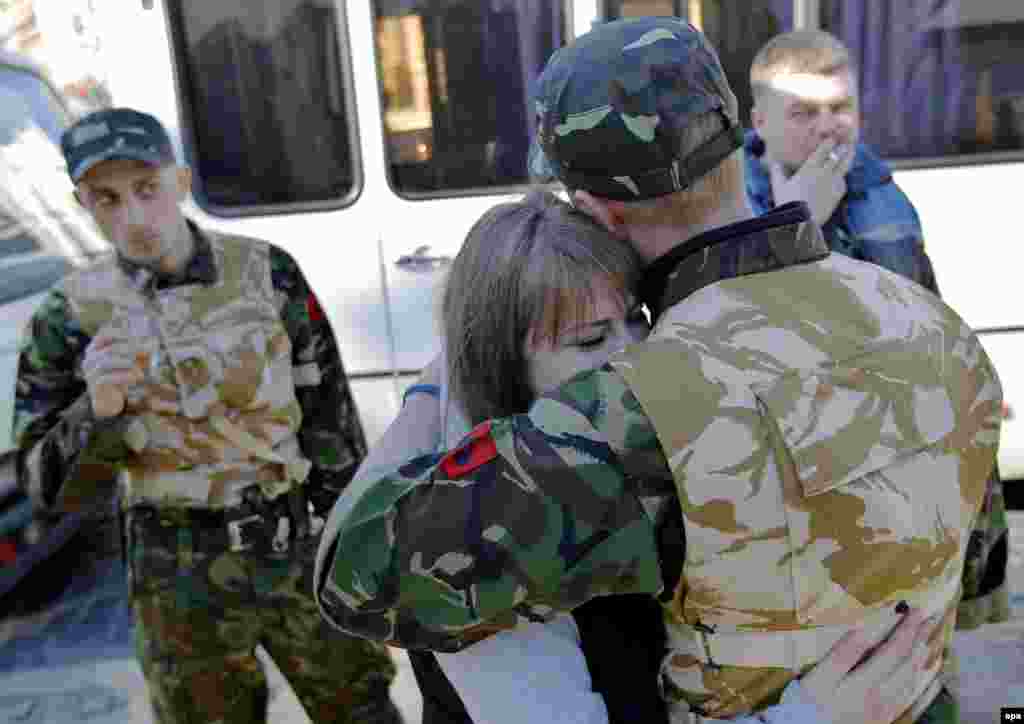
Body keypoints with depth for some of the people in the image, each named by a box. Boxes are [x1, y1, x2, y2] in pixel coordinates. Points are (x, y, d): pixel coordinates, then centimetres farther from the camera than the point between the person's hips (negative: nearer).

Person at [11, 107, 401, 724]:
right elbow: (53, 487, -4)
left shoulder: (267, 272, -7)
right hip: (185, 581, 0)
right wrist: (97, 411, -24)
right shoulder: (73, 315, -7)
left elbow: (331, 419, 0)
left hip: (302, 550, 1)